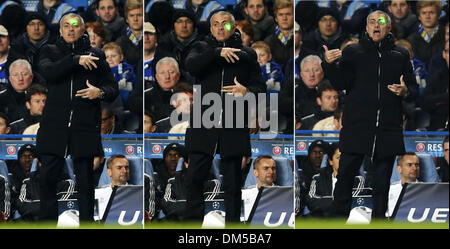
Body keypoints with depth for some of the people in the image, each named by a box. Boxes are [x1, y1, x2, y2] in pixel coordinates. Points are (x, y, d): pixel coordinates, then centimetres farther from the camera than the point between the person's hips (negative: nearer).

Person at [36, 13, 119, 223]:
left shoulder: (95, 55, 11)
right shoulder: (50, 51, 11)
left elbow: (112, 88, 11)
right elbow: (47, 71, -11)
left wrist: (100, 92, -12)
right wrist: (76, 60, -19)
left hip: (85, 126, 0)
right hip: (55, 126, 0)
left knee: (85, 181, 2)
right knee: (47, 178, -2)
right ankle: (48, 222, 7)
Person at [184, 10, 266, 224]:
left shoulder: (246, 54, 12)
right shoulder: (203, 48, 12)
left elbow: (260, 88, 9)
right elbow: (191, 64, -10)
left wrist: (247, 92, -13)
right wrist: (218, 52, -20)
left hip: (234, 127, 0)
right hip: (204, 126, 0)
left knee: (232, 184, 4)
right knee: (194, 179, 0)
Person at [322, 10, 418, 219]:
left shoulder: (400, 55, 11)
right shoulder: (352, 52, 7)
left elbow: (413, 88, 14)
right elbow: (340, 84, -1)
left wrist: (406, 91, -9)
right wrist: (329, 64, -18)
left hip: (388, 130, 2)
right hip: (356, 127, -2)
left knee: (382, 180, 7)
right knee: (345, 174, -4)